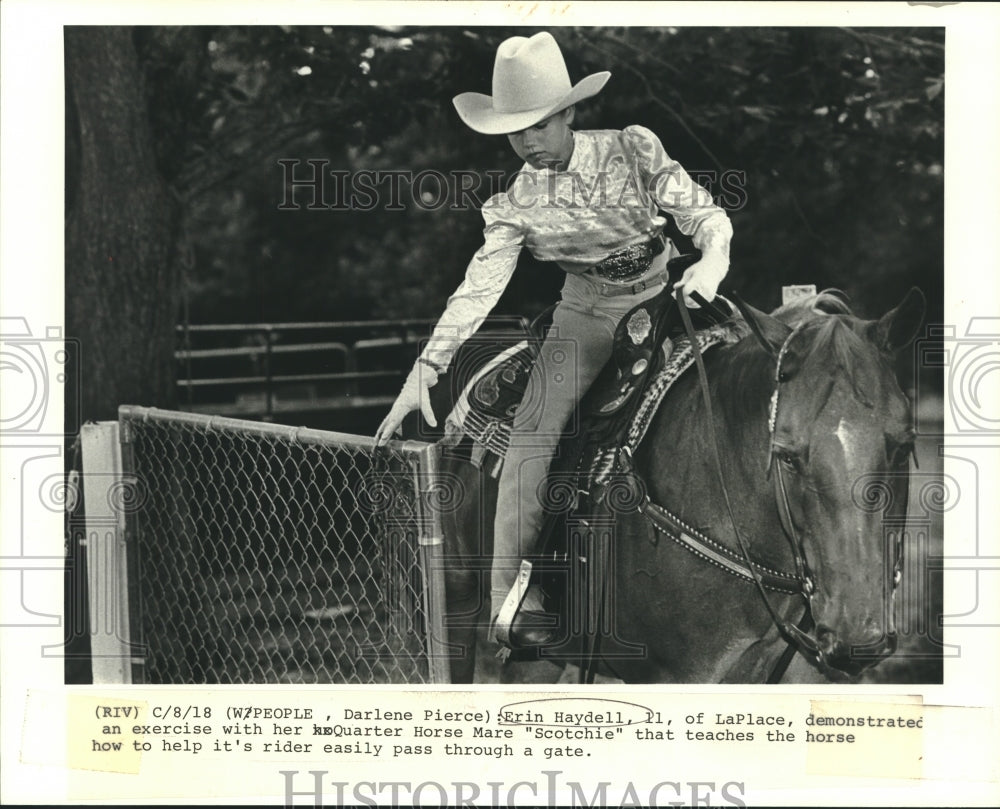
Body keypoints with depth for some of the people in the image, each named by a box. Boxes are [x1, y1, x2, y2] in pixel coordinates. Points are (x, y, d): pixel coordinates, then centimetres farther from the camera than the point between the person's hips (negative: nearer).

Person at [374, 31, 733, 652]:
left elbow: (704, 212, -9)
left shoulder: (634, 150, -8)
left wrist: (711, 261, -33)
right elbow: (481, 285, -7)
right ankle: (513, 593, -18)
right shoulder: (518, 201, -4)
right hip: (587, 312, 0)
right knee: (536, 429, -19)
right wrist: (426, 368, -17)